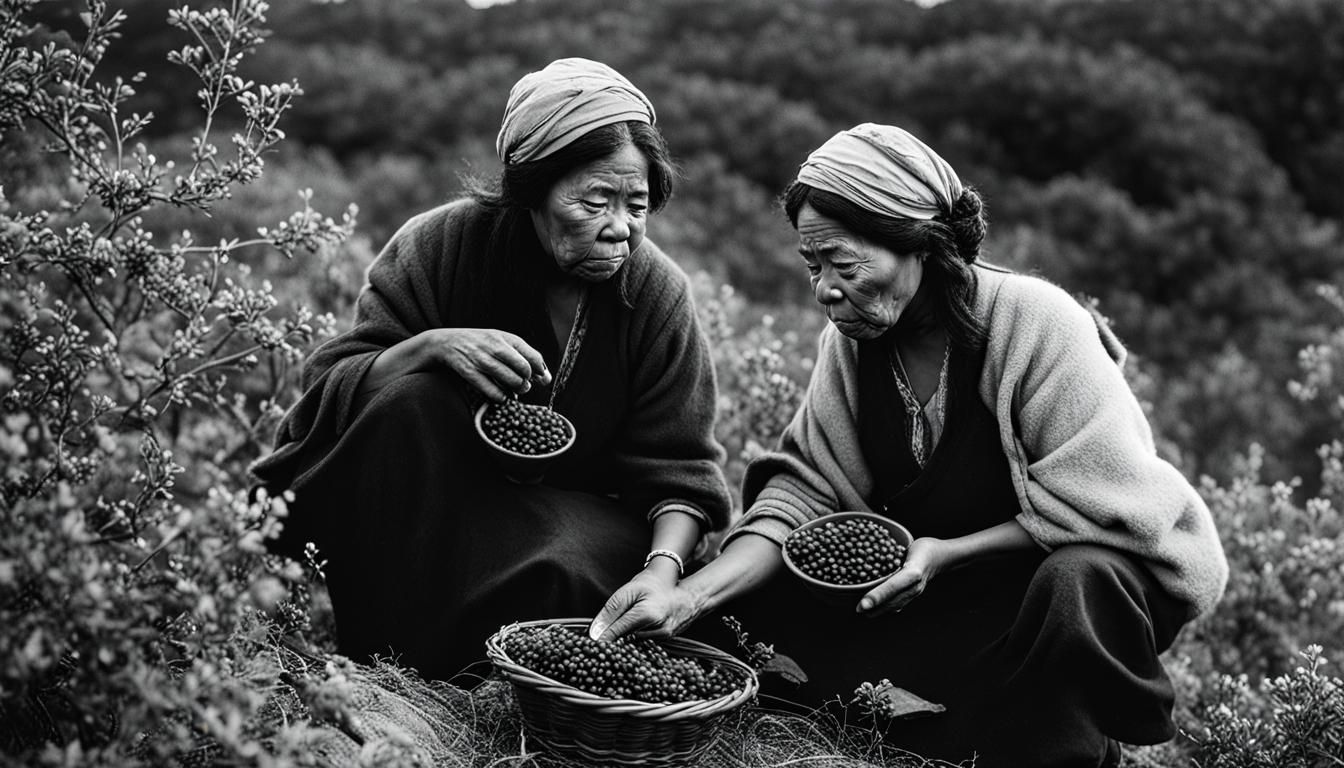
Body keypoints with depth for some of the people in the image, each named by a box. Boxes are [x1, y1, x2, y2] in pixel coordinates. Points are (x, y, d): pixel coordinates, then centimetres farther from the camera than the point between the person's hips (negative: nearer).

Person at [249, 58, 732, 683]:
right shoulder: (442, 244, -14)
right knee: (415, 393, -31)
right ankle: (382, 654, -23)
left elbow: (677, 464, -11)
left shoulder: (657, 292, -11)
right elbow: (328, 383, -15)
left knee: (572, 568, -34)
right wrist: (433, 347, -35)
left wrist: (664, 566, -31)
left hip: (565, 509, 1)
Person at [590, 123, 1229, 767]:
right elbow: (803, 491, -9)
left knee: (1074, 587, -39)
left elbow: (1100, 504, -21)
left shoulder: (1037, 322, -22)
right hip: (929, 578, 6)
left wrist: (947, 554, -25)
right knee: (758, 605, -10)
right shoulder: (852, 340, -5)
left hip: (1081, 563, -5)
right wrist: (691, 596, -23)